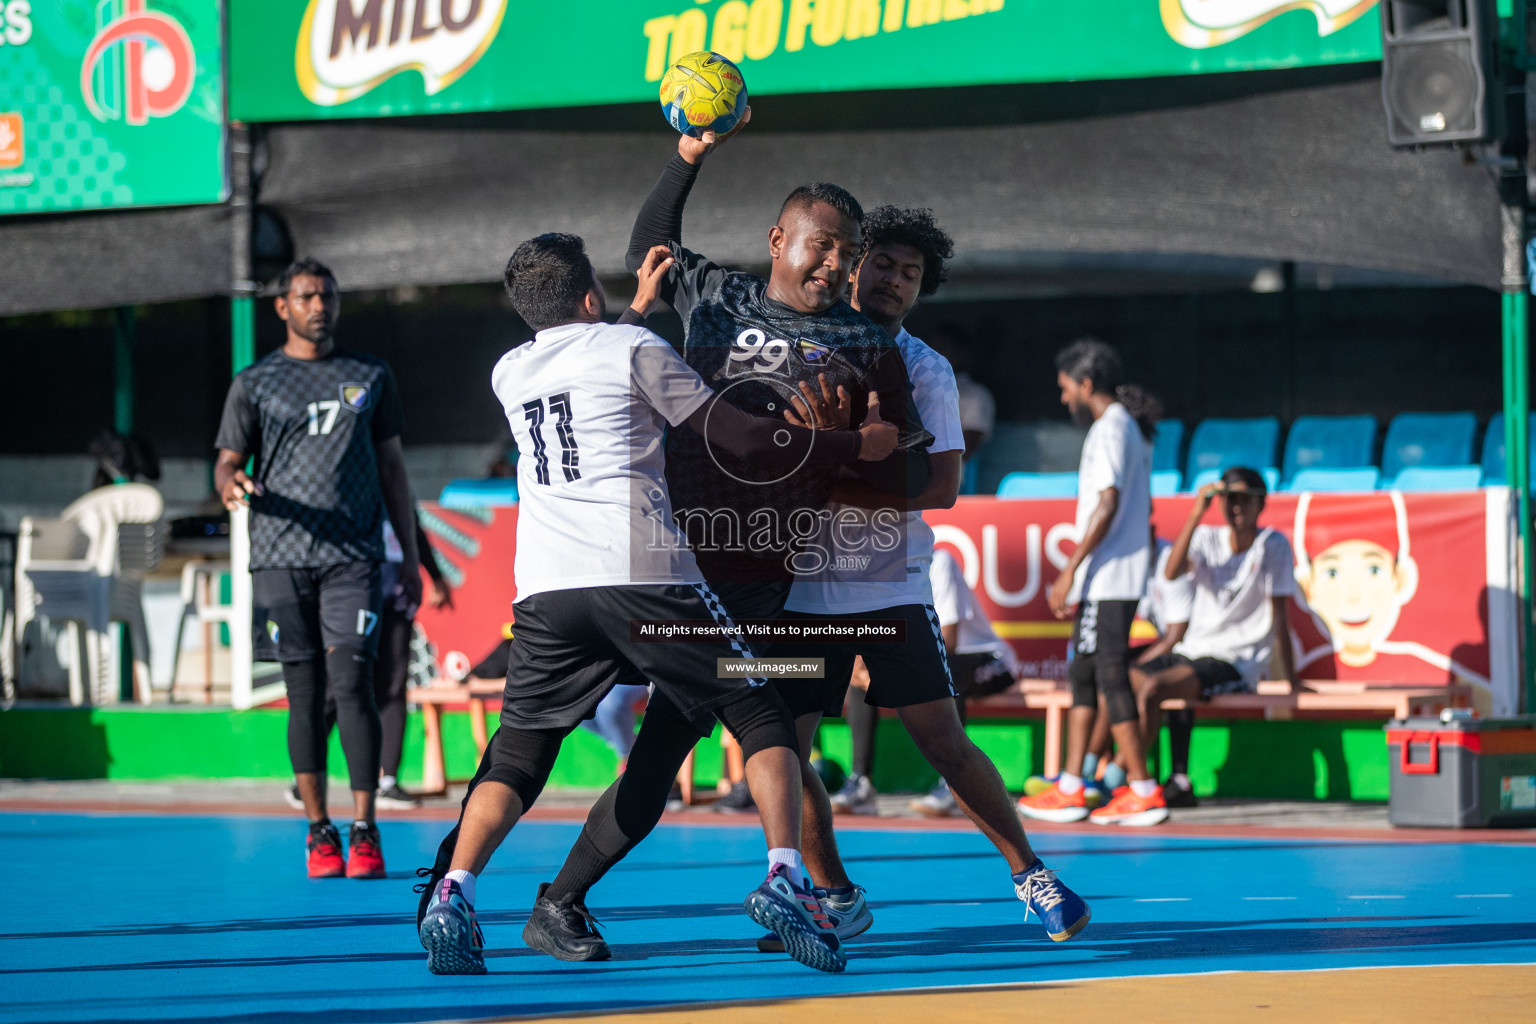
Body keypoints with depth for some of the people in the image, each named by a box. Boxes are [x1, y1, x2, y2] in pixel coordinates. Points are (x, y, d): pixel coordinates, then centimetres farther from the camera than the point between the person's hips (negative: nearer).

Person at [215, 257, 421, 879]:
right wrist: (232, 485, -18)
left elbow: (391, 466, 16)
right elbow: (227, 462, 8)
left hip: (354, 556, 0)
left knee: (352, 684, -11)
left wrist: (410, 555, 12)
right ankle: (318, 830, 7)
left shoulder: (371, 376, 13)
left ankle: (364, 831, -10)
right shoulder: (254, 383, 10)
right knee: (304, 693, 1)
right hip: (281, 559, 0)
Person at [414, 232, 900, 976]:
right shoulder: (635, 348, 7)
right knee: (759, 716, 7)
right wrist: (855, 445, 16)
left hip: (545, 587, 4)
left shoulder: (509, 374, 20)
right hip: (641, 572, -4)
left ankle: (453, 894, -13)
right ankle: (784, 877, -11)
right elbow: (744, 439, 6)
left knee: (515, 759, 10)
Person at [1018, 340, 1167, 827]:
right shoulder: (1131, 429, 16)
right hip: (1119, 576, 10)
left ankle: (1143, 792, -7)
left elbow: (1108, 504, -22)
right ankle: (1070, 789, 15)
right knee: (1083, 675, 13)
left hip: (1107, 580, -10)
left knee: (1110, 678, -8)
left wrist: (1071, 569, -20)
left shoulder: (1108, 430, -14)